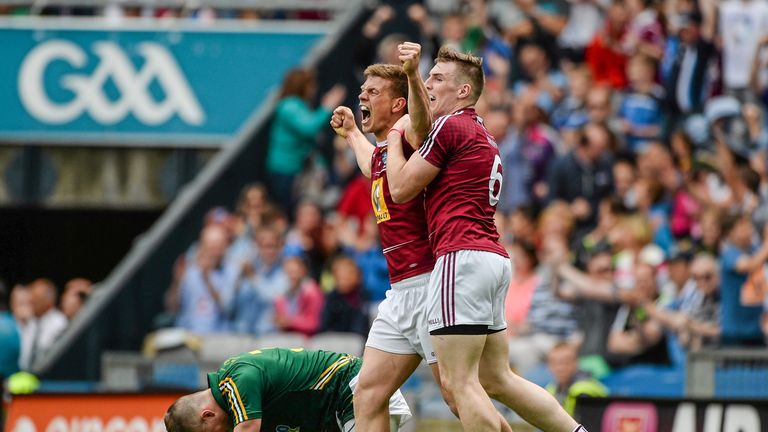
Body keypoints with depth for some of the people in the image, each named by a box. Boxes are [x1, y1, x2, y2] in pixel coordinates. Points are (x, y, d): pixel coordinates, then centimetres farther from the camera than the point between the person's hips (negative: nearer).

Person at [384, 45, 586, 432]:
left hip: (462, 257, -10)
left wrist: (395, 136, 11)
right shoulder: (482, 136, 24)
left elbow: (401, 188, -4)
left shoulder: (451, 126, -5)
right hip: (494, 258, 10)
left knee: (459, 383, -11)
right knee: (496, 380, 13)